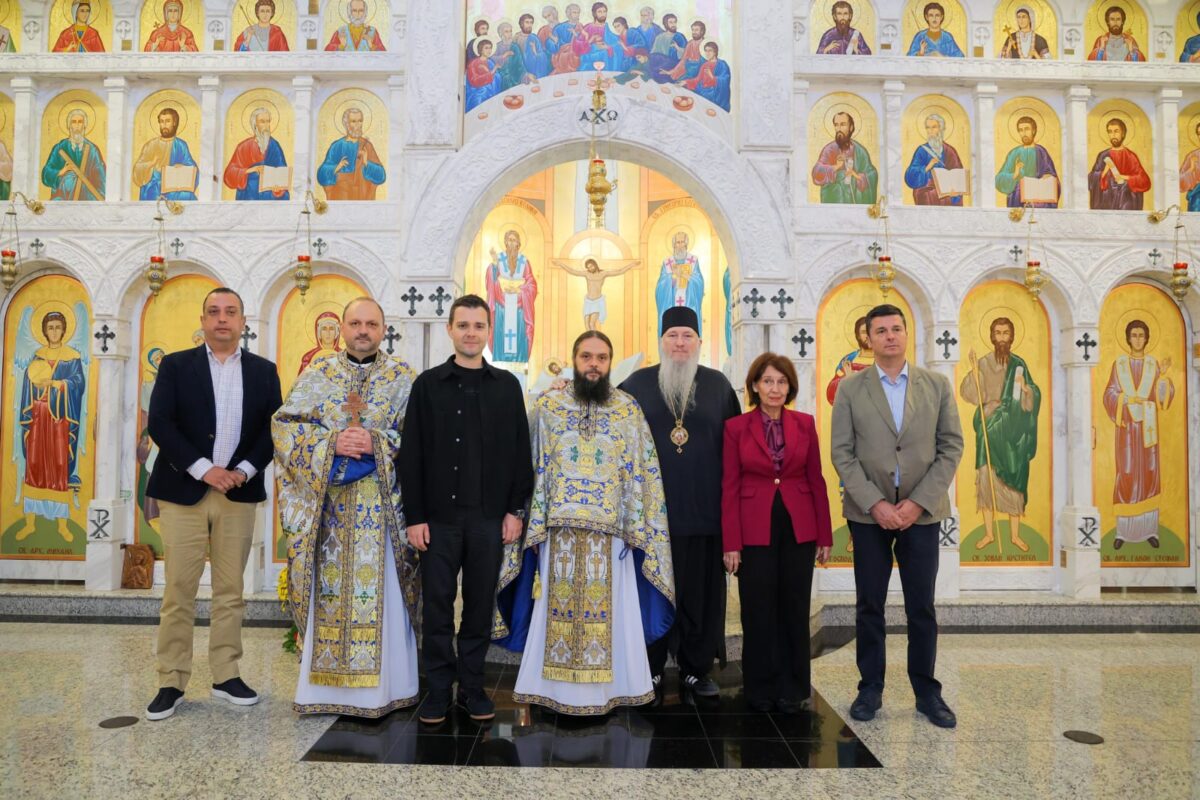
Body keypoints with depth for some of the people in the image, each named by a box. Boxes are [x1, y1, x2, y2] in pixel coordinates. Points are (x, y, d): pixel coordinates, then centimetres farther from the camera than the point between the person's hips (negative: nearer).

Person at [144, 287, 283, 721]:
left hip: (239, 492, 2)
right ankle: (171, 682, 10)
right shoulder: (175, 365, 4)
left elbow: (274, 427, 4)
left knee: (230, 591, 7)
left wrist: (245, 470, -10)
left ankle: (226, 675, 17)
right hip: (183, 491, -2)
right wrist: (204, 469, -14)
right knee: (178, 591, 0)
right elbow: (159, 423, -6)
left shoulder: (263, 371, 9)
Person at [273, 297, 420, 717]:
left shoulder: (404, 378, 5)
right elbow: (284, 425, 1)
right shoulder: (316, 374, 9)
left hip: (382, 506, -1)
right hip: (327, 505, 1)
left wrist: (376, 444, -16)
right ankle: (325, 685, 17)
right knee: (329, 590, 6)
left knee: (380, 593, 1)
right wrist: (332, 443, -14)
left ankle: (382, 685, 13)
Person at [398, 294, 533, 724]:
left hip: (489, 517, 1)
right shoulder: (428, 384, 3)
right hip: (439, 516, -1)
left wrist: (516, 510, -1)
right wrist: (414, 516, -5)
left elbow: (520, 453, 6)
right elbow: (412, 454, 0)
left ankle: (472, 686, 22)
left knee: (480, 605, 9)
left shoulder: (506, 386, 6)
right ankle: (439, 688, 19)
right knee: (437, 605, 5)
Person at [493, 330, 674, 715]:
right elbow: (533, 467, 2)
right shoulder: (548, 405, 3)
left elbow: (643, 473, 3)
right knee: (560, 607, 6)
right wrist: (533, 525, -3)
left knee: (611, 608, 5)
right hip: (560, 527, 0)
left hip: (611, 529, 0)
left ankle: (609, 686, 19)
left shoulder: (629, 409, 4)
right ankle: (556, 688, 19)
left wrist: (636, 528, -4)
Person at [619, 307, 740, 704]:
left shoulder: (718, 385, 8)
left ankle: (697, 669, 20)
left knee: (701, 591, 7)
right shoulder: (638, 384, 5)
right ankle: (650, 670, 17)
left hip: (704, 508, 1)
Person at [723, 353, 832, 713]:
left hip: (798, 529, 2)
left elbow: (816, 480, 6)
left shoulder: (805, 424, 3)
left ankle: (792, 690, 23)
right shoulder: (736, 427, -3)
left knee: (795, 610, 9)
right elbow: (729, 487, -3)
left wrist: (824, 536, 4)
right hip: (755, 530, -2)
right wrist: (731, 543, -7)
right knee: (758, 612, 6)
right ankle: (761, 690, 21)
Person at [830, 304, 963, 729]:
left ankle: (927, 692, 20)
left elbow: (951, 447, 1)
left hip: (921, 511, 1)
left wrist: (917, 502, -9)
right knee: (869, 605, 7)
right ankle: (870, 689, 19)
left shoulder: (937, 385, 5)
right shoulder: (850, 388, 1)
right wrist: (874, 504, -12)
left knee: (922, 607, 7)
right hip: (868, 512, 0)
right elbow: (842, 453, -2)